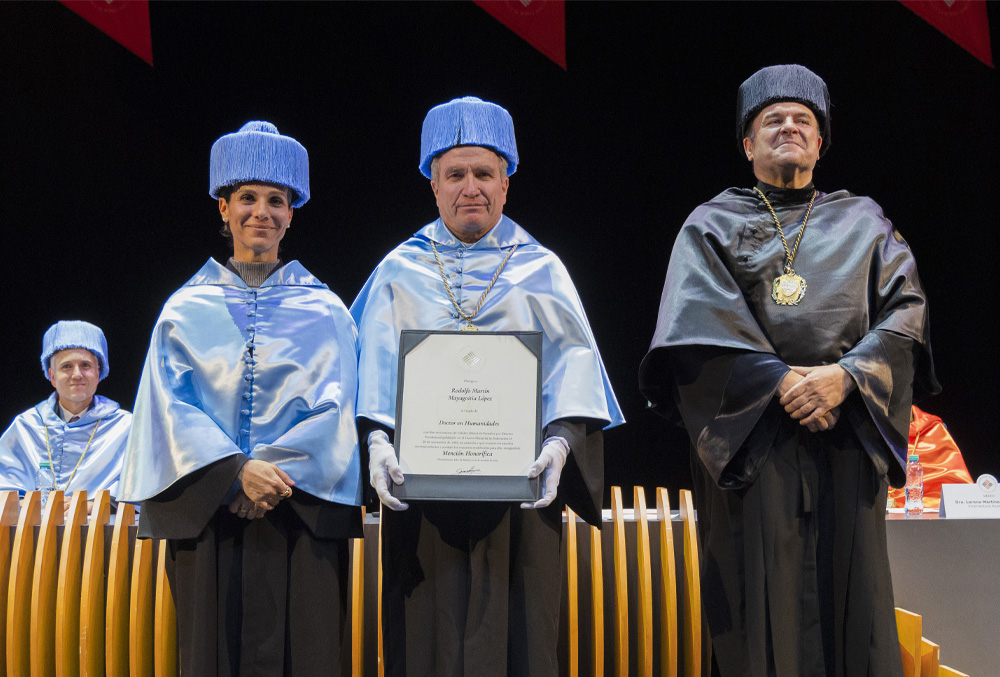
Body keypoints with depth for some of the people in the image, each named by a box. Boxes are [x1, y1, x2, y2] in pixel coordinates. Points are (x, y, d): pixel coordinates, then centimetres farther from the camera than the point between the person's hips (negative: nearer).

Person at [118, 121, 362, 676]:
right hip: (207, 511, 0)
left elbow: (334, 407, 1)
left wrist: (277, 469, -14)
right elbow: (173, 403, 0)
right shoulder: (186, 308, 10)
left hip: (303, 514, 0)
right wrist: (237, 471, -15)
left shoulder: (324, 311, 10)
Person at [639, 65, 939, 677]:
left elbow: (905, 311, 4)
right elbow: (699, 326, -4)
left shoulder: (864, 223, 19)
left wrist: (846, 376, -13)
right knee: (765, 599, -5)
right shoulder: (712, 225, 12)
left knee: (851, 591, -1)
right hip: (751, 437, -2)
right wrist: (779, 382, -16)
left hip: (848, 434, 2)